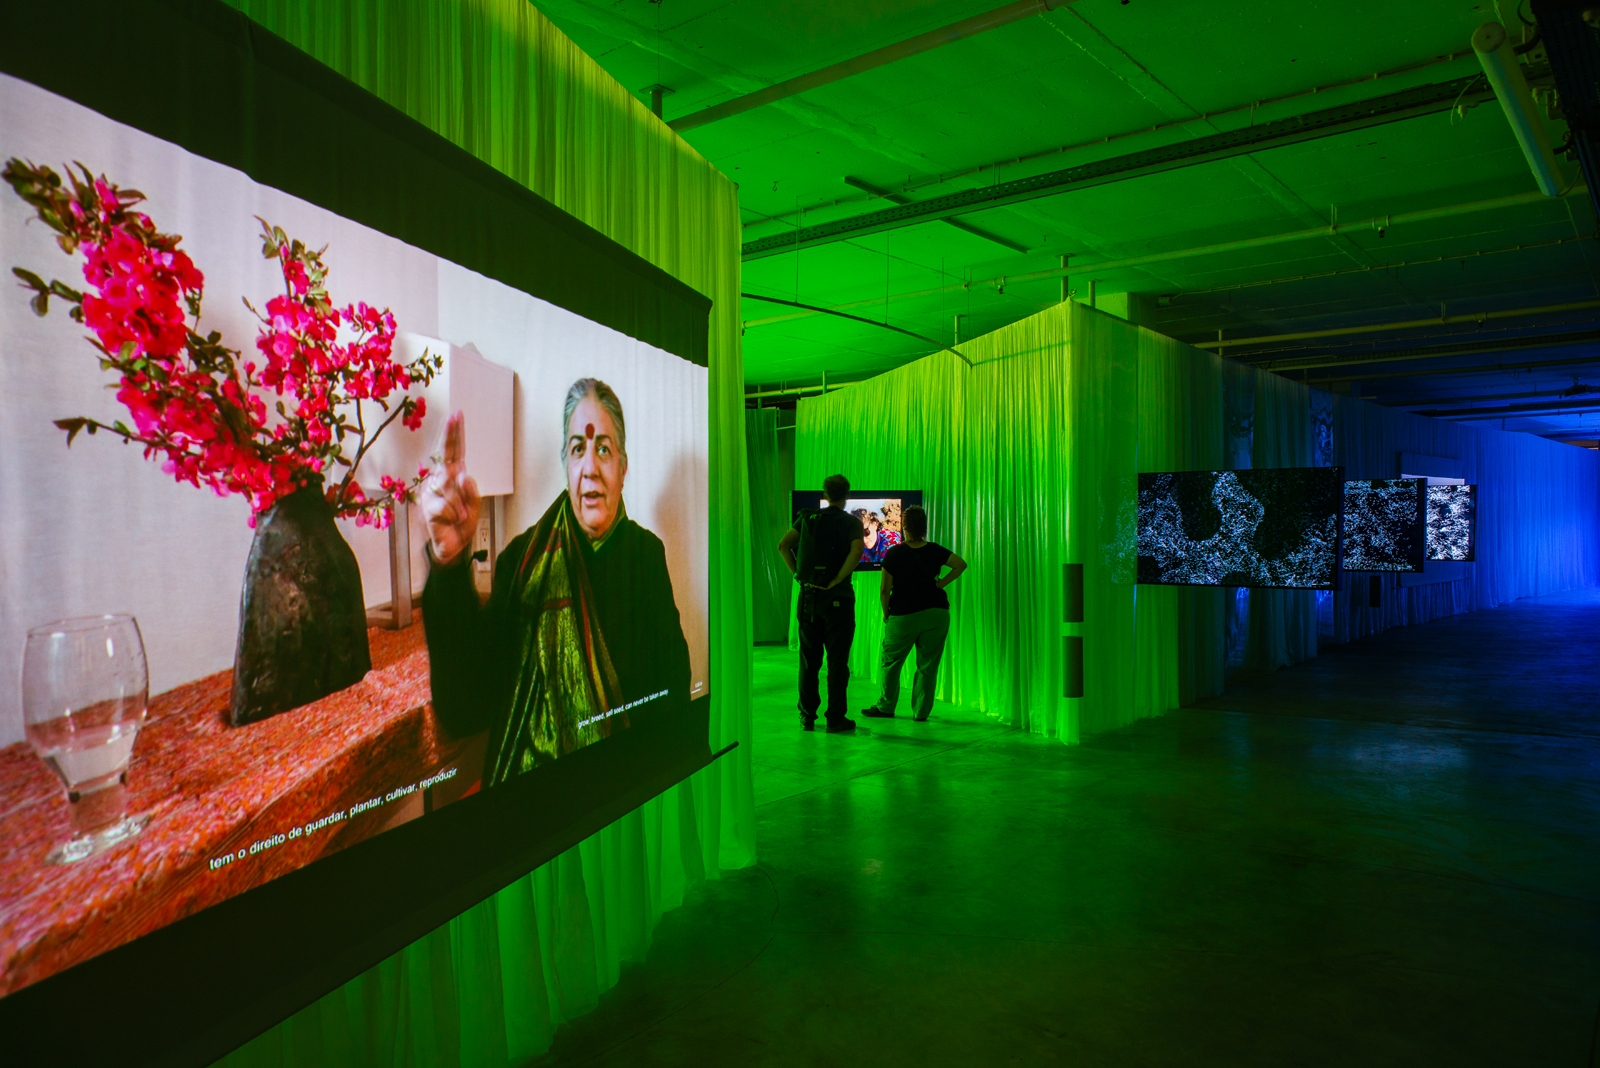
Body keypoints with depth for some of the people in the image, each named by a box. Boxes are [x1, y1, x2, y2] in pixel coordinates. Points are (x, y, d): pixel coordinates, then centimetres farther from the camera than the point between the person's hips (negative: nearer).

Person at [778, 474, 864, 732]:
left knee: (809, 660, 10)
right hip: (838, 598, -3)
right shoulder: (851, 522, -3)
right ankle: (835, 719, 6)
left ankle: (807, 717, 14)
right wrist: (836, 581, -15)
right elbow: (856, 551, -21)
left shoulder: (807, 518, 7)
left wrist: (798, 574, 2)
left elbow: (783, 545, -1)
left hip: (808, 595, 3)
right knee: (837, 660, 3)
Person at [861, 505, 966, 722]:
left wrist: (886, 614, 4)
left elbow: (884, 590, -8)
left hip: (904, 615, -3)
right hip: (937, 613, 3)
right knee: (928, 664, 7)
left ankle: (885, 707, 19)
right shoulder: (935, 551, 2)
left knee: (891, 661, 12)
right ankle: (921, 711, 8)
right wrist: (940, 584, 2)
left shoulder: (895, 553, -7)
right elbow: (961, 564, -2)